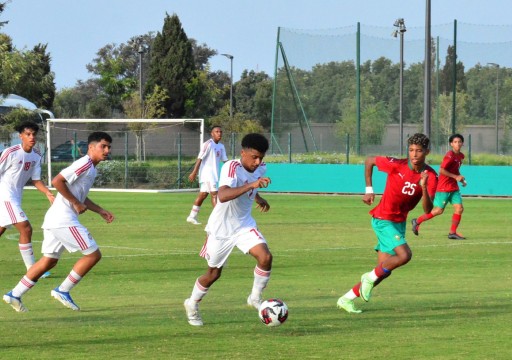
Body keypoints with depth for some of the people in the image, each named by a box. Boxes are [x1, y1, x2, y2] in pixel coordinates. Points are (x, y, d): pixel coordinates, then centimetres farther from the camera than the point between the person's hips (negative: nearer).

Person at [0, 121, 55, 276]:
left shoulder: (36, 156, 4)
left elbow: (36, 179, 7)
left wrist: (48, 193, -9)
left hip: (16, 197, 8)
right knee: (26, 229, -15)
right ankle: (32, 269, -12)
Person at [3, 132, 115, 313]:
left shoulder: (91, 168, 19)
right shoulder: (85, 164, -13)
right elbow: (57, 181, -22)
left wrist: (100, 211, 23)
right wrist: (76, 203, -16)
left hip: (54, 219, 10)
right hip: (64, 220, -10)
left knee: (49, 260, 16)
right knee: (93, 254, -6)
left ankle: (15, 294, 17)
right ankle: (63, 291, -1)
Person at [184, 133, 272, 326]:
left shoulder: (261, 168, -5)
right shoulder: (231, 168, -28)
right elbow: (223, 196, -48)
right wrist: (251, 185, -55)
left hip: (244, 225, 5)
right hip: (221, 228, -5)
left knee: (265, 256, -19)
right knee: (213, 274, 10)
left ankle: (255, 298, 2)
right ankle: (192, 304, 37)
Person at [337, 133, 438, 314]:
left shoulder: (431, 176, -8)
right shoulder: (396, 165, -17)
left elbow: (427, 210, -15)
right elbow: (369, 161, -1)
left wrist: (423, 188, -32)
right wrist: (369, 190, -3)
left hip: (399, 222, 6)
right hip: (383, 219, -6)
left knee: (384, 270, 5)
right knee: (404, 255, -25)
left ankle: (347, 299, 18)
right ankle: (371, 277, -2)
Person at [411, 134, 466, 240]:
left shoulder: (461, 156, 11)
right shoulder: (450, 155, -16)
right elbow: (441, 170, -23)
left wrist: (461, 179, 11)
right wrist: (455, 177, -23)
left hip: (454, 188, 8)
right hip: (444, 187, -8)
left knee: (459, 208, -5)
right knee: (439, 210, -4)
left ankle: (452, 233, 3)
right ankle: (417, 221, 14)